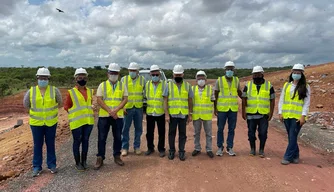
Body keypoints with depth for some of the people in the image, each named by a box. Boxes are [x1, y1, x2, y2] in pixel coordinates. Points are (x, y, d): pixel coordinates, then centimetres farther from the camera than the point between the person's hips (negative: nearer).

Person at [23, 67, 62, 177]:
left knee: (51, 144, 9)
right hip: (36, 123, 0)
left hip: (51, 122, 0)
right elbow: (25, 105, 10)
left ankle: (52, 165, 22)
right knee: (37, 145, 7)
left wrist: (51, 110, 6)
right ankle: (37, 167, 19)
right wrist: (36, 111, 8)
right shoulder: (31, 91, -3)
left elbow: (60, 103, 9)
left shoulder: (54, 90, -5)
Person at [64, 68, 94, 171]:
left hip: (88, 121, 5)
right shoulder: (71, 92, -6)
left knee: (86, 140, 12)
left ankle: (84, 161, 26)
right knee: (77, 141, 5)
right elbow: (66, 106, -1)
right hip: (77, 122, -4)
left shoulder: (90, 91, 9)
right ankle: (77, 163, 19)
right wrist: (75, 113, -8)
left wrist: (90, 112, 8)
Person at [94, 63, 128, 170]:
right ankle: (100, 158, 16)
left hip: (118, 116, 1)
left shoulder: (122, 85, 7)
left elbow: (125, 99, -1)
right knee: (102, 138, 4)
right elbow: (99, 100, -6)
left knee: (118, 137, 10)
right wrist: (110, 111, -17)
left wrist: (116, 110, -16)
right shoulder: (102, 85, 2)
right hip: (104, 115, -1)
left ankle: (117, 156, 26)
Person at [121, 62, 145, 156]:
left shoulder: (142, 80, 4)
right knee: (125, 128, 3)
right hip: (127, 108, -1)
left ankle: (137, 147, 22)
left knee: (138, 128, 9)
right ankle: (125, 147, 15)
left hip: (139, 108, 1)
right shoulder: (124, 79, 2)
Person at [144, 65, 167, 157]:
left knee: (161, 132, 6)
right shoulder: (147, 84, 4)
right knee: (149, 132, 12)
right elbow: (145, 96, 12)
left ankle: (161, 149, 20)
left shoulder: (164, 84, -4)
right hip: (149, 112, 3)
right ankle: (150, 148, 28)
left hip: (160, 112, -2)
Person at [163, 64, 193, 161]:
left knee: (182, 134, 7)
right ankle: (172, 151, 23)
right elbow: (165, 100, -1)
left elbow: (190, 101, 7)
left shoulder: (187, 85, 5)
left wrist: (190, 114, 3)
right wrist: (166, 114, -9)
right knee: (172, 133, 9)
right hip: (172, 114, 0)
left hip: (183, 114, 1)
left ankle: (181, 151, 19)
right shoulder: (169, 85, 2)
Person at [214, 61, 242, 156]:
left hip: (233, 109, 2)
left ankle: (230, 148, 19)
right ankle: (220, 147, 18)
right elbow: (215, 95, 1)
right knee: (220, 129, 5)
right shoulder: (219, 80, -2)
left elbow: (239, 93, 17)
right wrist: (215, 108, -3)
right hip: (222, 109, -2)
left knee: (232, 129, 7)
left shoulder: (236, 80, 5)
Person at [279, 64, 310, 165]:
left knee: (292, 137, -4)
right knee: (291, 137, 12)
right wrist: (280, 113, 2)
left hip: (297, 116, -4)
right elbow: (281, 100, 8)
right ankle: (295, 156, 26)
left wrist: (303, 116, -12)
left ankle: (287, 157, 4)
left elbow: (307, 103, -4)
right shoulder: (286, 85, 8)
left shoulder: (305, 87, -1)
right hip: (286, 115, 4)